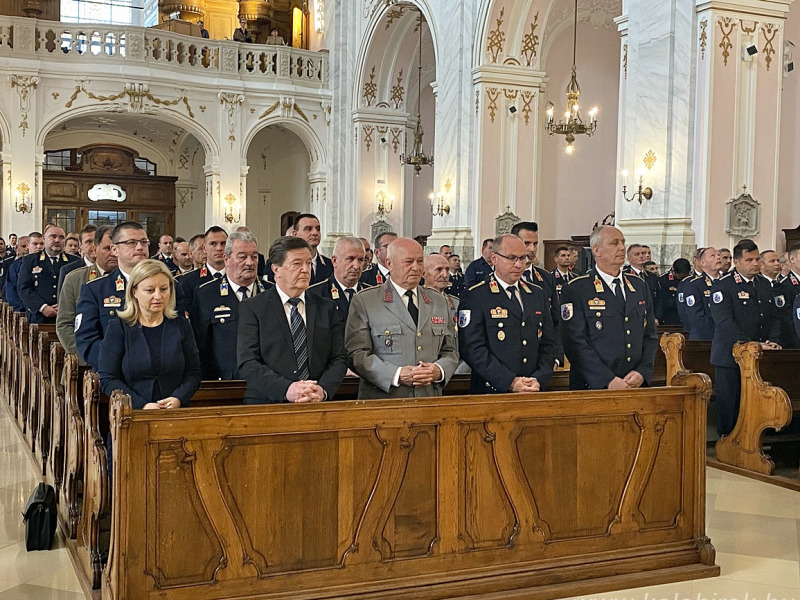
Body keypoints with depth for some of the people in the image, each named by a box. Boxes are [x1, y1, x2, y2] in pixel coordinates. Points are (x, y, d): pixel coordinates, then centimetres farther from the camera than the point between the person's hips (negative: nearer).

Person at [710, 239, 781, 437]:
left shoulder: (764, 284, 13)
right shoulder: (722, 285, -8)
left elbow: (773, 317, 17)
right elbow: (725, 323, -16)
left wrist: (772, 341, -2)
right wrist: (752, 346, -20)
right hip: (730, 356, -5)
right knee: (728, 402, 1)